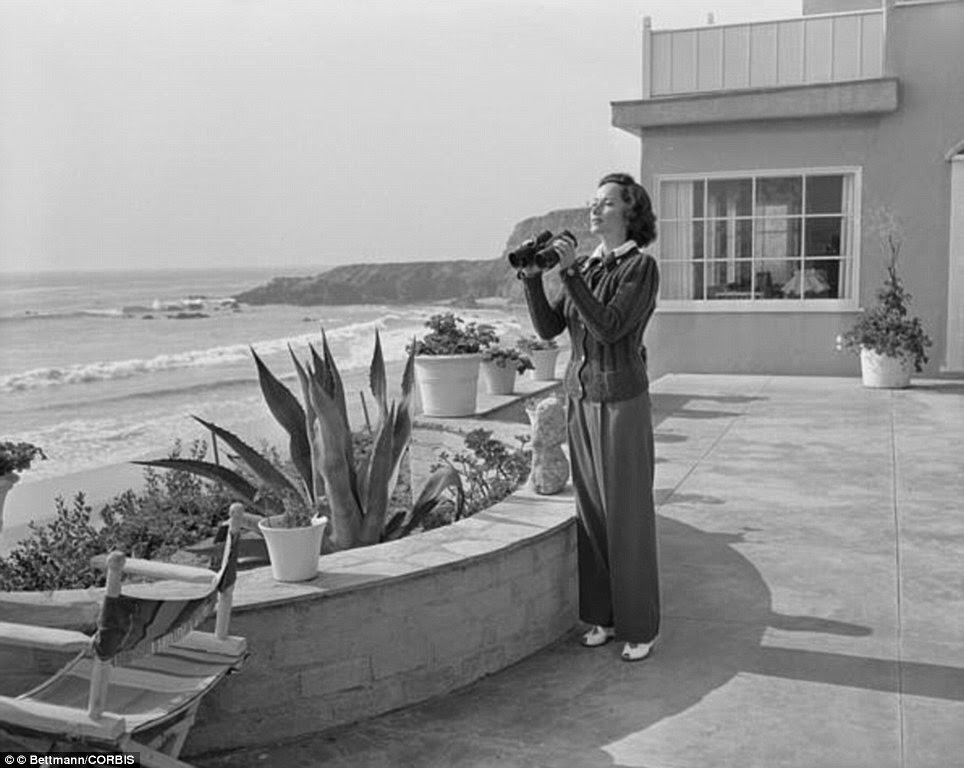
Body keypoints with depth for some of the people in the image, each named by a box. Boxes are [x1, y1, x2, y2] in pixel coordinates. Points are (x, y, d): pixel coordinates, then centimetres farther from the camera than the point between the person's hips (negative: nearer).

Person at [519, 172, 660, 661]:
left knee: (629, 515, 0)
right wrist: (532, 277, -9)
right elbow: (549, 328, 4)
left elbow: (609, 328, -22)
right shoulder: (587, 268, 11)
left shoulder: (642, 267, -10)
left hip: (622, 403, -7)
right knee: (591, 511, 11)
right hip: (581, 400, 7)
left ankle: (640, 627, 13)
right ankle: (604, 616, 23)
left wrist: (570, 272, -24)